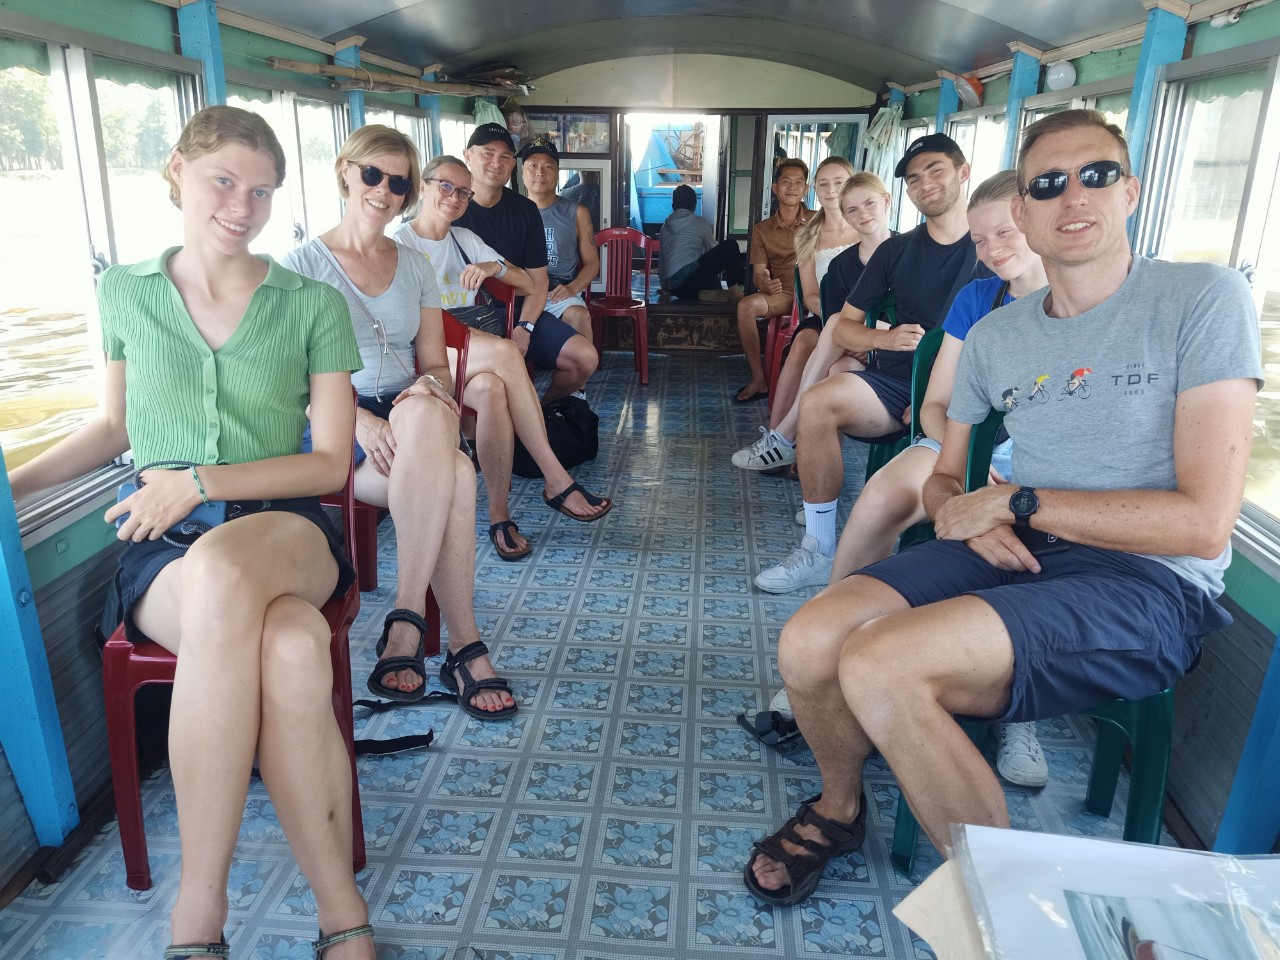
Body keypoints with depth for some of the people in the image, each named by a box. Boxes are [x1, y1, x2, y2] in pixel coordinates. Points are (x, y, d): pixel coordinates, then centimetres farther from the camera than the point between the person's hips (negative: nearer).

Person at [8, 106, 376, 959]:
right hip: (163, 546, 1)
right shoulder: (125, 294, 11)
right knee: (290, 649, -36)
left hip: (283, 532, 0)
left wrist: (202, 482, -10)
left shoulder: (314, 306, 5)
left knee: (224, 574, -40)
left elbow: (330, 462, 1)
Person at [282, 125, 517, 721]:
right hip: (333, 430, -4)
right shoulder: (305, 264, 5)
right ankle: (464, 645, -29)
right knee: (454, 474, -35)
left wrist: (430, 389, -11)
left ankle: (406, 621, -30)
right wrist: (359, 418, -21)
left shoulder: (414, 267, 18)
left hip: (412, 422, 4)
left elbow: (436, 365, 15)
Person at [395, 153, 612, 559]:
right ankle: (555, 478, -28)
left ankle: (500, 515, -29)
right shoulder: (400, 243, 2)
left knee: (492, 388, -34)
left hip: (472, 354, 5)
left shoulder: (465, 239, 20)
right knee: (504, 351, -34)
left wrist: (493, 267, -6)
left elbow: (526, 284, 18)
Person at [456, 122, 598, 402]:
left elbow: (537, 279, 6)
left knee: (586, 358, -10)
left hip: (519, 312, 5)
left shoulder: (525, 210, 9)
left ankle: (546, 408, 18)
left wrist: (524, 328, -11)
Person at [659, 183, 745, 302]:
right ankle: (735, 291, 0)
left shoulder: (665, 226, 21)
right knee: (730, 246, -1)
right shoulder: (701, 224, 8)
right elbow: (713, 252, 19)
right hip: (687, 280, -7)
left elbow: (661, 261, 25)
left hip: (671, 287, 7)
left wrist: (665, 286, 36)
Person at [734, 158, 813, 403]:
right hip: (780, 294, 2)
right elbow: (758, 273, 5)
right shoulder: (762, 230, 12)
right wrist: (764, 283, -21)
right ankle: (759, 380, -20)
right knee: (746, 305, -28)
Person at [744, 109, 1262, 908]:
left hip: (1150, 583, -5)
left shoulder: (1204, 298, -5)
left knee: (878, 665, -29)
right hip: (1016, 554, 6)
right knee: (809, 644, -17)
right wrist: (970, 518, -6)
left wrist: (1016, 502, -11)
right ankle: (840, 806, 16)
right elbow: (943, 482, 18)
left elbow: (1204, 519, -13)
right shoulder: (995, 334, 13)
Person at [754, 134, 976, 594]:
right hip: (898, 381, 3)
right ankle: (818, 551, -17)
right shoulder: (897, 251, 16)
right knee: (817, 402, -26)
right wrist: (885, 338, -10)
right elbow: (842, 329, 14)